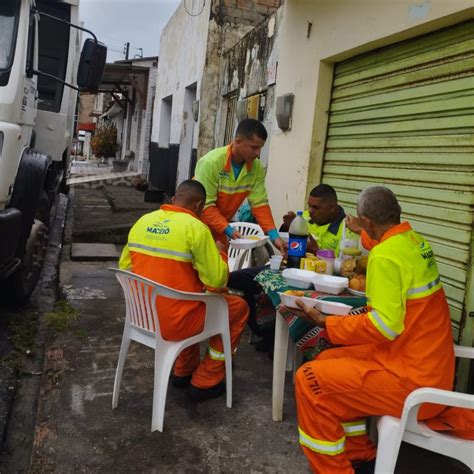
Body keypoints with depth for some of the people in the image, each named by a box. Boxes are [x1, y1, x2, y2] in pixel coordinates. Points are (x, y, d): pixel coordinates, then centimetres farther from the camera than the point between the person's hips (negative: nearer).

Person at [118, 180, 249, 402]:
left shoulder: (142, 221, 3)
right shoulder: (195, 227, -16)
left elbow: (124, 267, 10)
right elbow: (216, 280, -15)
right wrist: (220, 254, 4)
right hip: (174, 322, -7)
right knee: (238, 307, 13)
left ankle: (183, 372, 36)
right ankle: (204, 382, 20)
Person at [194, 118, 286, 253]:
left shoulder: (257, 167, -10)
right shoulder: (211, 162, -25)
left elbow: (260, 203, -8)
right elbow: (205, 205, -24)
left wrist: (274, 235, -18)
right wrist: (228, 230, -30)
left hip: (220, 228, 5)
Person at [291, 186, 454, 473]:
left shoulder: (385, 255, -22)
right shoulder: (416, 242, 6)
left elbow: (385, 326, -27)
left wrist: (327, 323, -16)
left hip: (412, 377, -9)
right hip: (429, 364, 9)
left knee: (310, 379, -10)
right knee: (329, 362, 17)